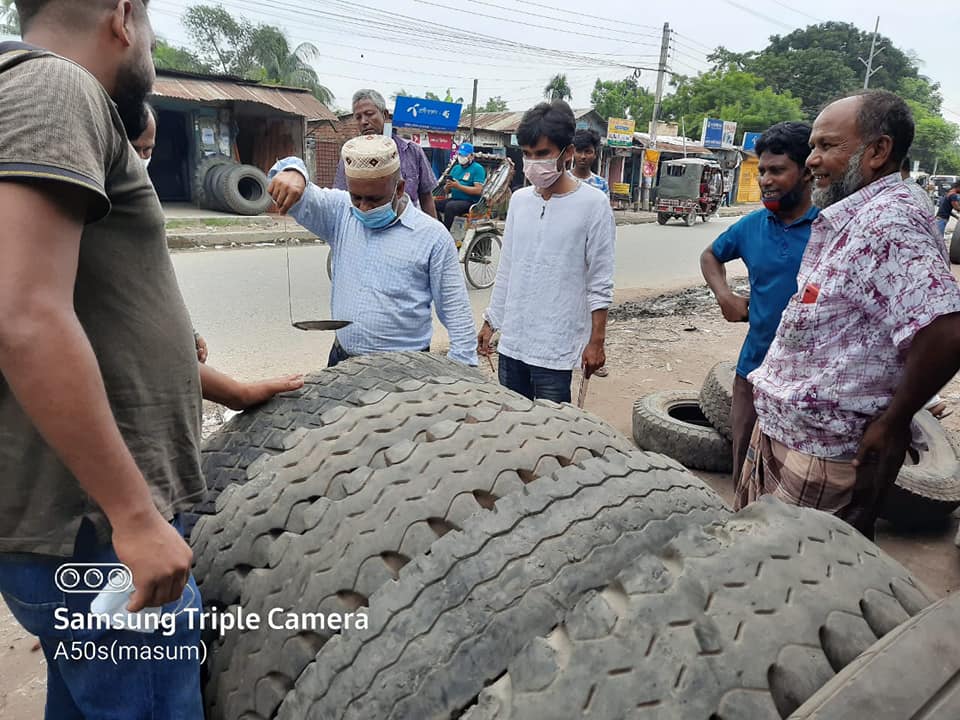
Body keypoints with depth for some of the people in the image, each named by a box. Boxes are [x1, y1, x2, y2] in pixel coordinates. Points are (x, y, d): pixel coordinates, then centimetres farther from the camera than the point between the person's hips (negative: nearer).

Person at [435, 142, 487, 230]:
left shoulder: (478, 168, -3)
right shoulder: (456, 168, 18)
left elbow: (478, 190, -15)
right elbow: (447, 190, 16)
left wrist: (459, 186, -19)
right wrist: (448, 186, -9)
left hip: (470, 201, -7)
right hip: (454, 199, 7)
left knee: (450, 206, -35)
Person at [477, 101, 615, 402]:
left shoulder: (593, 205, -8)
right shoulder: (519, 200, 7)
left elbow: (600, 284, -6)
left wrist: (596, 341, -8)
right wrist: (491, 322, 14)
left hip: (556, 348, -5)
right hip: (512, 341, 5)